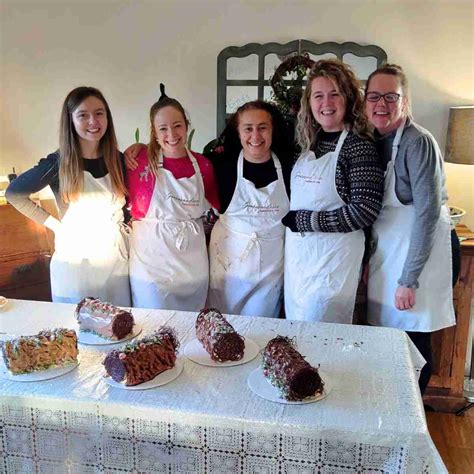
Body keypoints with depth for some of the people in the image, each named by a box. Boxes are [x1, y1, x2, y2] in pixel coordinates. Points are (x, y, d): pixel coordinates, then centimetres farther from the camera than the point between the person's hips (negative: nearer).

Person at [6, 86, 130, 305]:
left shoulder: (118, 161, 2)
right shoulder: (58, 163, -8)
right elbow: (14, 193, -2)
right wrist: (54, 224, -5)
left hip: (117, 260, 3)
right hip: (75, 260, -3)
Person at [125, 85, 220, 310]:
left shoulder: (203, 164, -1)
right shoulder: (142, 160, -10)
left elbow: (217, 201, 13)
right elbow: (134, 208, -2)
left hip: (193, 261, 3)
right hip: (152, 260, -3)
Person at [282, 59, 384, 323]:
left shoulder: (359, 146, -13)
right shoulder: (309, 143, 7)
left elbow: (365, 212, -19)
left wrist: (303, 220, -16)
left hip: (333, 259, -6)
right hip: (297, 252, 7)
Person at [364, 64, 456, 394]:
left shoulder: (418, 142, -16)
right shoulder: (374, 141, 7)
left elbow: (428, 212, -20)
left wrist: (409, 280, -20)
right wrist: (368, 259, 8)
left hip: (419, 252, -7)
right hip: (384, 253, 7)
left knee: (413, 346, 2)